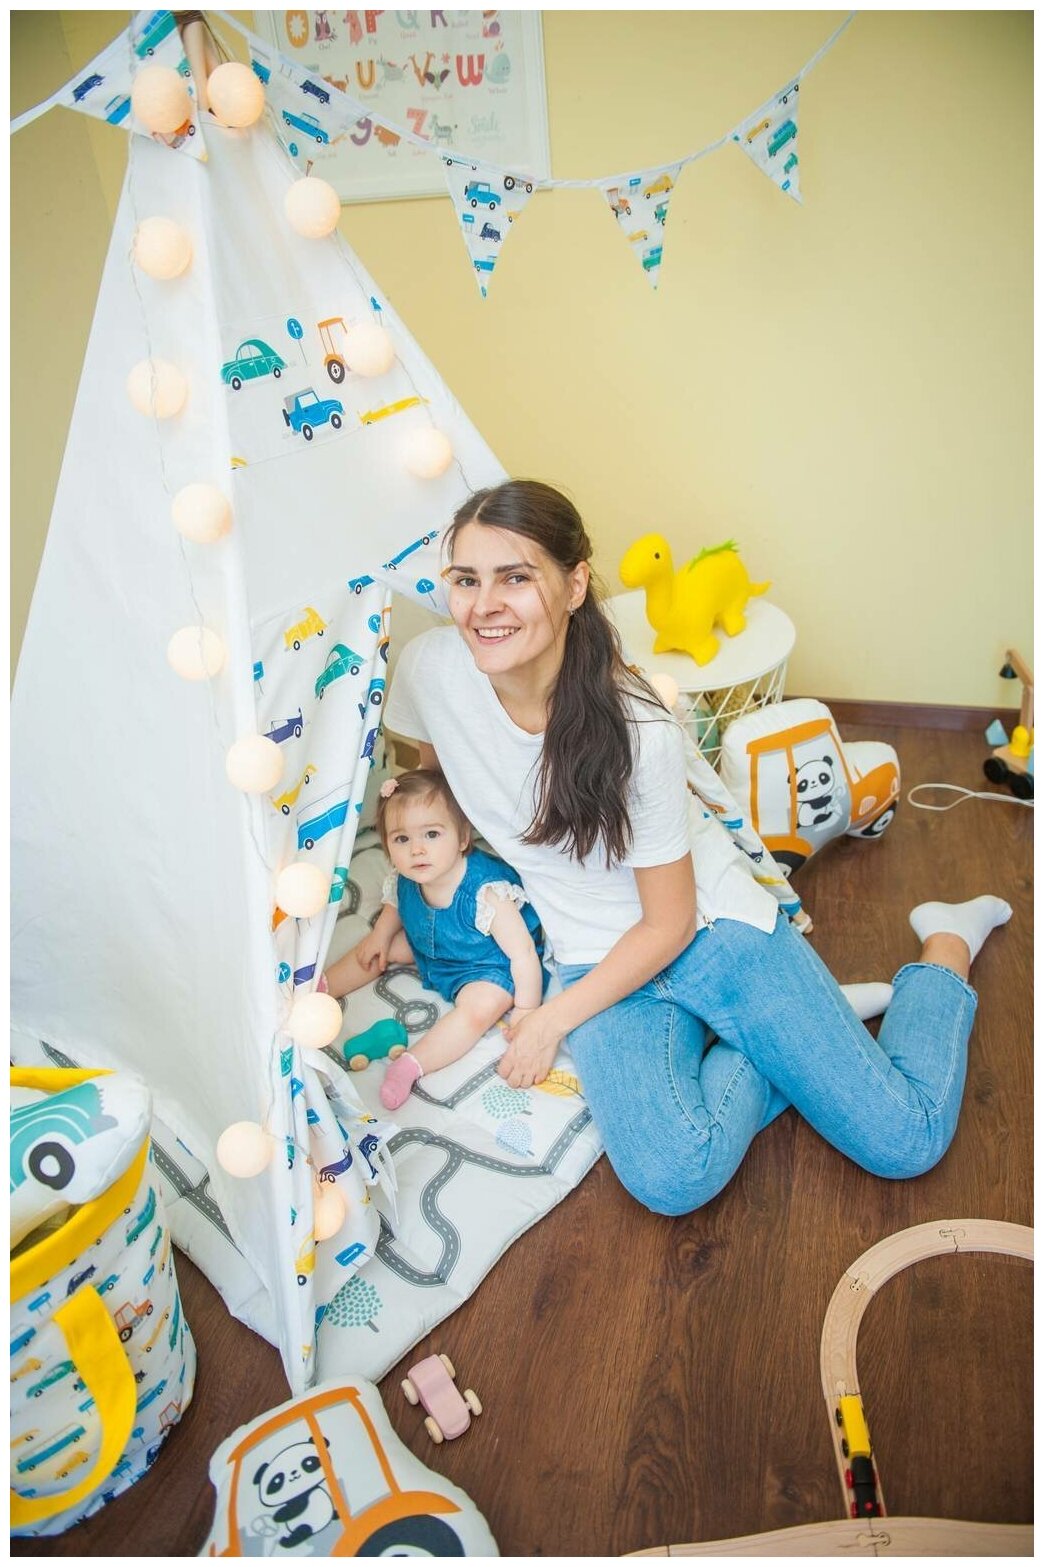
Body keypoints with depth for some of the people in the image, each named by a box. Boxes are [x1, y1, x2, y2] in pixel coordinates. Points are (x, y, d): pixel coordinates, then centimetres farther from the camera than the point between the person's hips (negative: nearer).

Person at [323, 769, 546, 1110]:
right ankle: (318, 989, 23)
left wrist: (526, 1011, -28)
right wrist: (381, 934, -8)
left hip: (489, 968, -7)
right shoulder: (404, 881, -19)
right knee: (379, 948, 9)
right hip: (430, 948, 7)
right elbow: (394, 907, 8)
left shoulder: (487, 893, -39)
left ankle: (410, 1065, -30)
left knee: (481, 1006, -32)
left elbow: (523, 952, -33)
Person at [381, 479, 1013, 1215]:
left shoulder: (639, 732, -26)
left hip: (715, 927, -3)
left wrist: (553, 1021, -12)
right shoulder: (430, 667, -15)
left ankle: (947, 941, 25)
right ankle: (783, 1041, 7)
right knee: (672, 1179, -24)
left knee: (906, 1144, -3)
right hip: (598, 958, 3)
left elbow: (670, 924, -14)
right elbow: (433, 780, 10)